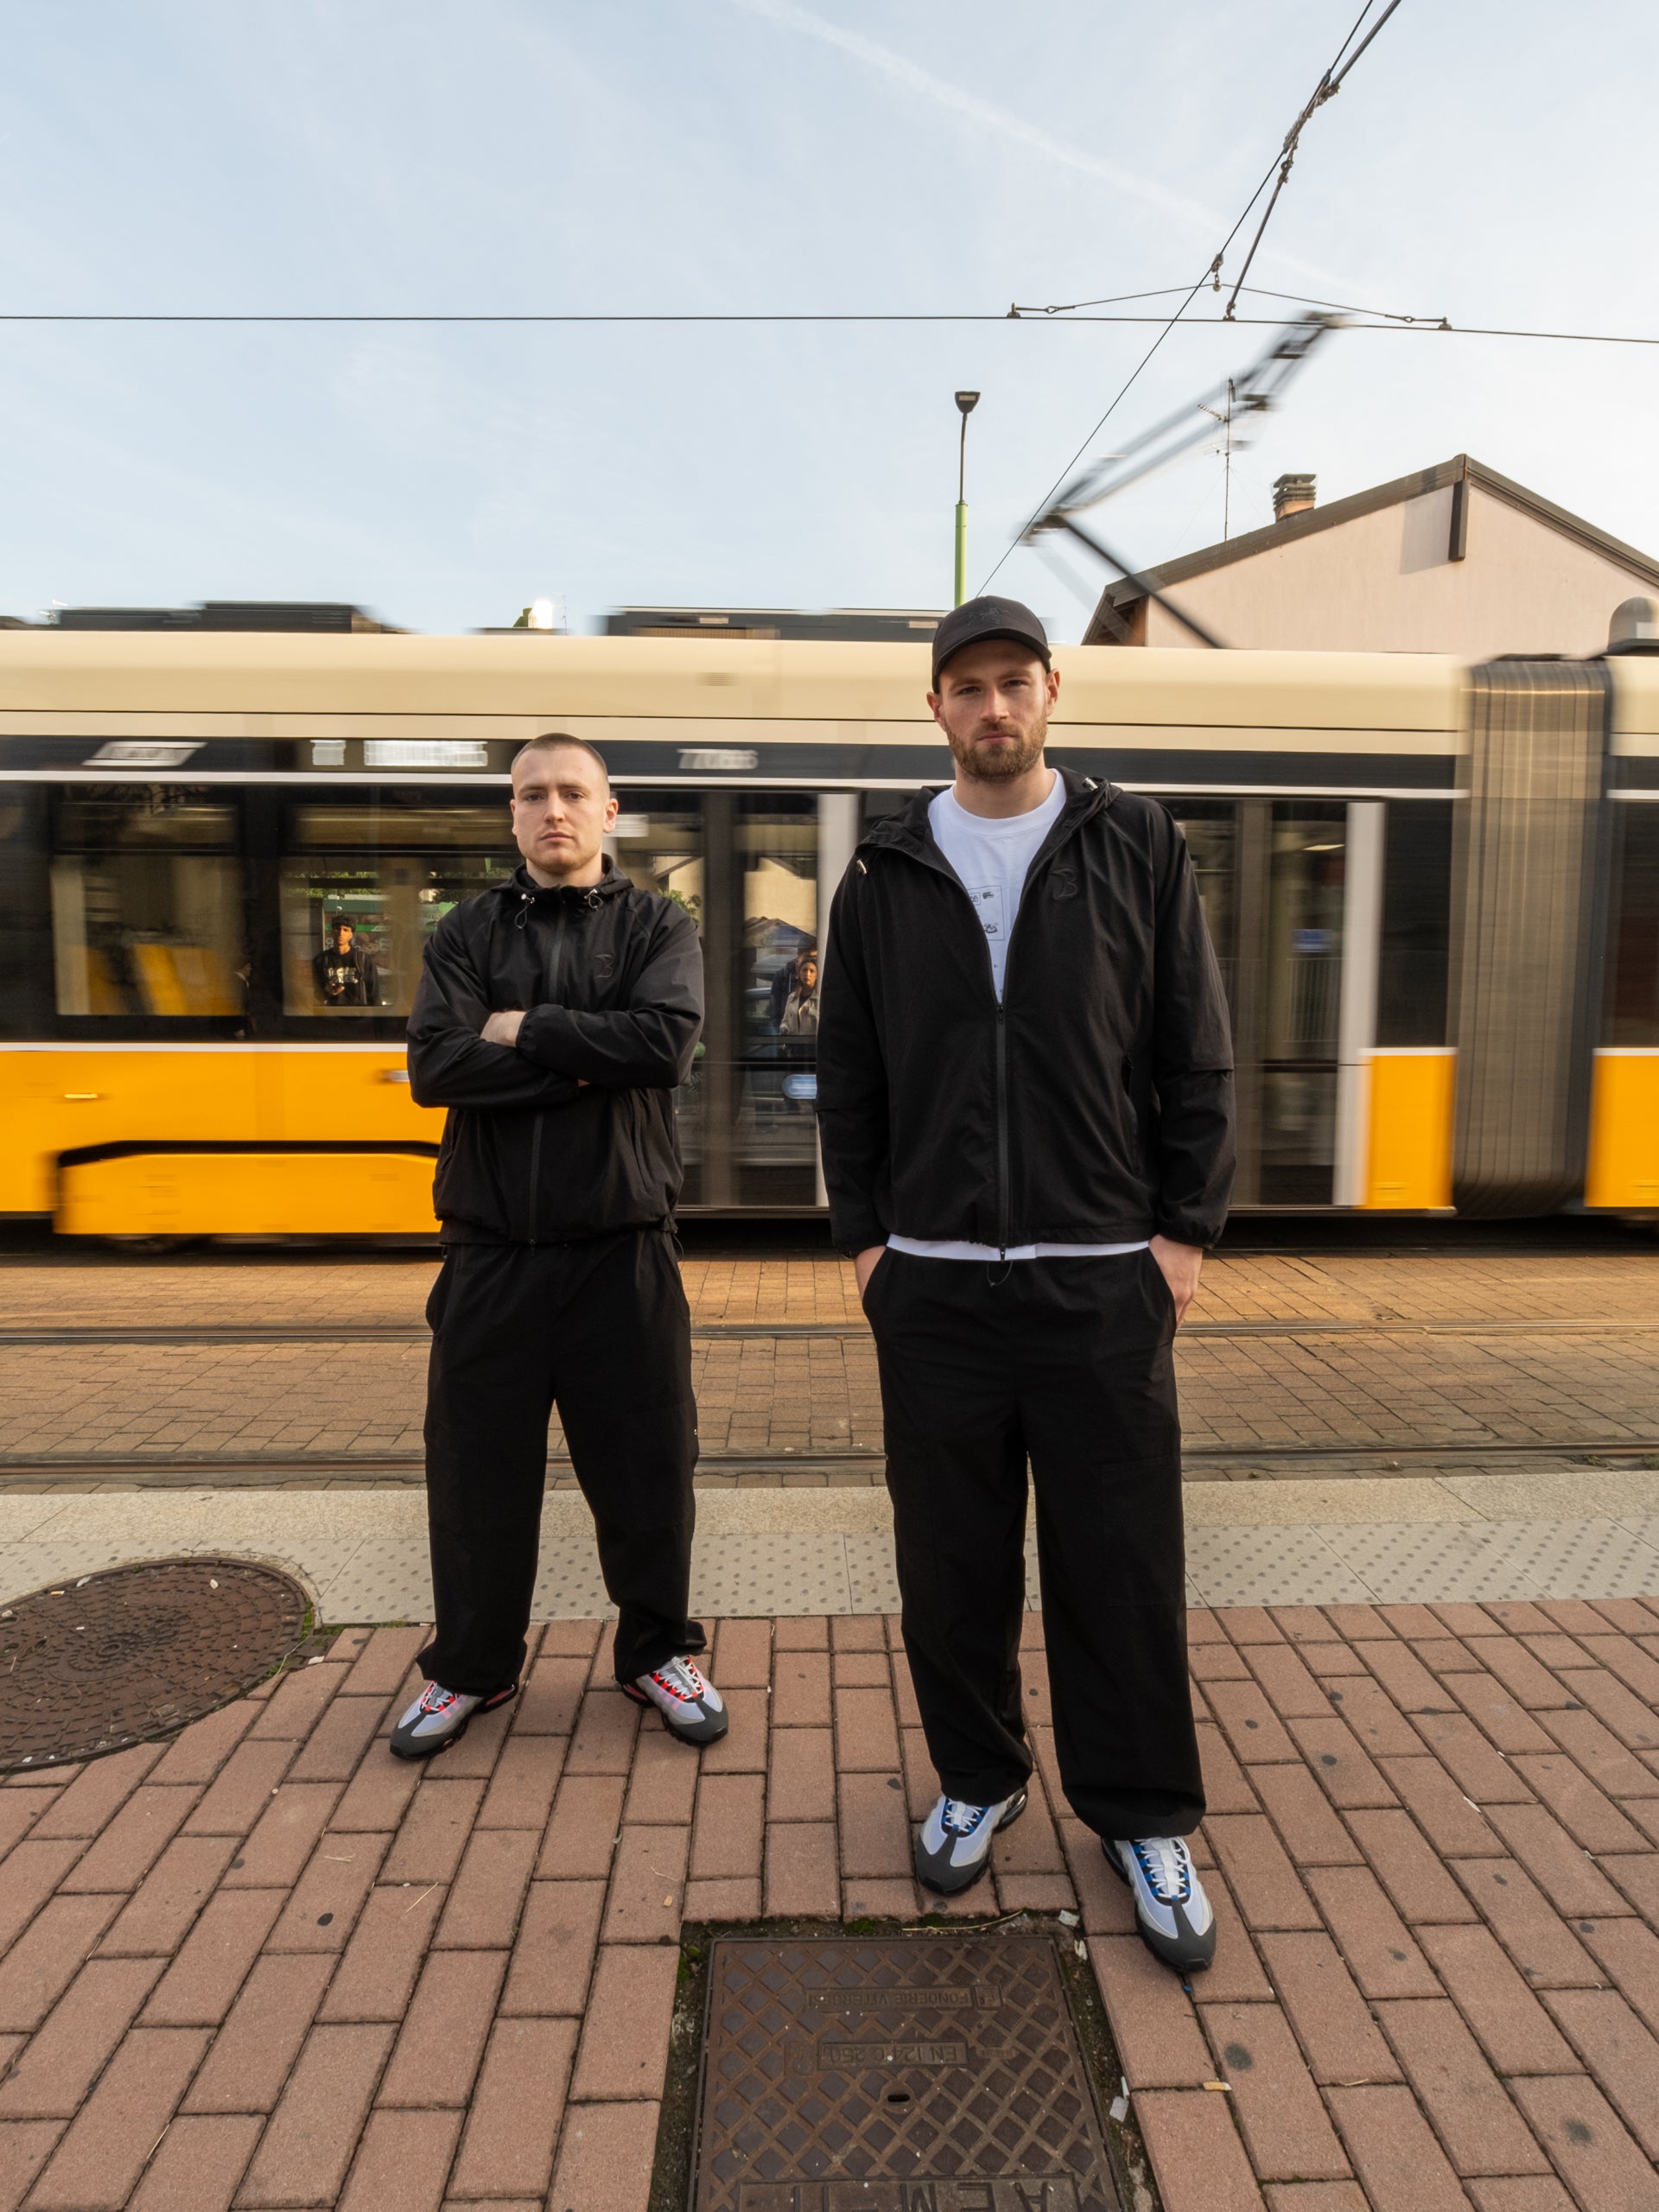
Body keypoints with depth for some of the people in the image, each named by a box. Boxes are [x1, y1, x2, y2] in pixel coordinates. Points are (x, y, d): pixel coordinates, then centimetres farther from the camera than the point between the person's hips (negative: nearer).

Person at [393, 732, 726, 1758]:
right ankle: (470, 1666, 33)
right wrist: (590, 1060, -13)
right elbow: (435, 1066, -9)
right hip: (492, 1249, 2)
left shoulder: (659, 927, 3)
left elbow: (668, 1042, -17)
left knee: (647, 1464, 9)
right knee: (479, 1465, 12)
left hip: (622, 1248, -1)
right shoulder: (470, 931, 7)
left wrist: (523, 1030, -11)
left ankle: (659, 1652, 31)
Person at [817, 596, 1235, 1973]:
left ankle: (1143, 1817, 30)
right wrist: (863, 1236, 3)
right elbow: (849, 1078, 9)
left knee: (1121, 1564, 9)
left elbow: (1198, 1059, 2)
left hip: (1103, 1282, -1)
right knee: (953, 1561, 13)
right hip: (935, 1285, 2)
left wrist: (1188, 1232, -3)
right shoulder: (885, 878, 6)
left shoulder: (1137, 850, 2)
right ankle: (977, 1780, 36)